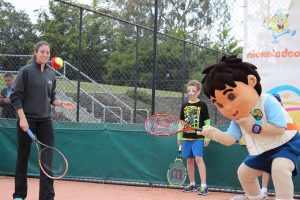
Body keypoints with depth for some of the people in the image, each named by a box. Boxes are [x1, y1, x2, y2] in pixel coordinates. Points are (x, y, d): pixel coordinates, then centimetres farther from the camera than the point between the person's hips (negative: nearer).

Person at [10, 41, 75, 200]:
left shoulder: (51, 75, 9)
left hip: (45, 121, 4)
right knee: (23, 158, 6)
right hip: (27, 120, -4)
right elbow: (15, 97, -9)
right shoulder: (26, 71, -6)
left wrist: (61, 103, -3)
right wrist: (22, 118, -17)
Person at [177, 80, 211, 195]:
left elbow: (207, 122, -3)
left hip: (198, 137, -5)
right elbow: (181, 122, 14)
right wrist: (179, 138, 12)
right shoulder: (184, 106, 9)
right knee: (189, 160, 9)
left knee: (198, 158, -16)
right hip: (186, 137, 5)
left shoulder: (202, 105, -3)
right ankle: (192, 185, 21)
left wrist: (207, 138, -8)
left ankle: (204, 186, -16)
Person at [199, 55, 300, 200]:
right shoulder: (237, 118, -7)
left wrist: (254, 126, -31)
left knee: (279, 166, -37)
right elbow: (230, 139, -13)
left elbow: (279, 129, -35)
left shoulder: (267, 102, -28)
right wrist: (214, 133, -29)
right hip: (262, 150, 8)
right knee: (243, 172, 19)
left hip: (286, 144, -8)